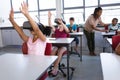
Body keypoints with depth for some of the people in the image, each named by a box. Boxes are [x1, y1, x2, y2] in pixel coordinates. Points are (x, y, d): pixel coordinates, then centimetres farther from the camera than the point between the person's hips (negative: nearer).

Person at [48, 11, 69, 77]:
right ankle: (56, 68, -22)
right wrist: (49, 18, -22)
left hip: (64, 46, -3)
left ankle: (55, 68, -27)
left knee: (60, 52, -33)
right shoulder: (56, 30, 7)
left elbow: (67, 30, -26)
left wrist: (61, 22, -39)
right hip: (57, 45, 3)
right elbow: (50, 25, -8)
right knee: (53, 51, -28)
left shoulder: (65, 31, 0)